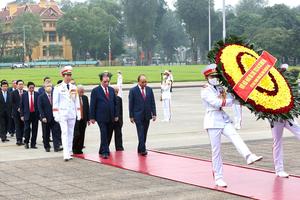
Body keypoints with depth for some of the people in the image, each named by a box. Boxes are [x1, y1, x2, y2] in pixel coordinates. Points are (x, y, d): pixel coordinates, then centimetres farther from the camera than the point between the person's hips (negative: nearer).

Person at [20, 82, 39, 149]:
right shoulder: (24, 95, 3)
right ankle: (26, 143, 13)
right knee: (27, 129, -5)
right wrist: (22, 115, -2)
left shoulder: (37, 94, 3)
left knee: (34, 130, 3)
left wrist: (40, 113, -3)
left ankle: (33, 144, 11)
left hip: (35, 114, 1)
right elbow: (21, 106, 5)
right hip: (27, 114, -1)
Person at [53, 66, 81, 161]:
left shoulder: (74, 88, 10)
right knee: (64, 133, -11)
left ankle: (69, 152, 15)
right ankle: (66, 154, -15)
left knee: (71, 133, 8)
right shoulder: (58, 88, -3)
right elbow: (55, 102, -4)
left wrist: (78, 114, 8)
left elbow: (77, 101, 13)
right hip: (62, 114, -4)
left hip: (72, 114, 4)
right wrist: (56, 115, -9)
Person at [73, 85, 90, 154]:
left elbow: (87, 109, 13)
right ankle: (74, 149, 8)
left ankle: (79, 149, 13)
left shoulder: (85, 98, 10)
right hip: (76, 119, -5)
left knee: (82, 135, 5)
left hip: (83, 120, 5)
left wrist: (88, 119, 9)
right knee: (77, 135, -8)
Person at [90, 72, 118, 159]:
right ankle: (105, 152, -6)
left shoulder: (111, 90, 11)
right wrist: (92, 117, -7)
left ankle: (102, 151, 22)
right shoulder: (95, 91, -3)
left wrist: (116, 115, 10)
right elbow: (92, 105, -4)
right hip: (101, 117, -5)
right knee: (104, 135, -9)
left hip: (111, 117, 5)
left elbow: (115, 103, 15)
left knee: (109, 135, 8)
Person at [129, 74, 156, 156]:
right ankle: (143, 150, -9)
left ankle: (140, 149, 19)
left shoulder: (149, 89, 6)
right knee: (141, 133, -9)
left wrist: (154, 114, 2)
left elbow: (152, 102, 8)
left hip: (147, 115, 4)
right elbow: (131, 104, -3)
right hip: (138, 116, -4)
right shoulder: (133, 90, -5)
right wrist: (131, 116, -5)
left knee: (144, 134, 9)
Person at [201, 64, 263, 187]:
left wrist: (222, 101, -11)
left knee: (235, 136, -22)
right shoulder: (205, 91, -3)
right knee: (216, 150, -3)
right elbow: (216, 103, -17)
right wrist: (226, 101, -7)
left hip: (224, 119, 5)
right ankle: (218, 178, 2)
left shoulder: (221, 89, 15)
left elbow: (231, 101, 3)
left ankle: (249, 156, -45)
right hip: (213, 120, -5)